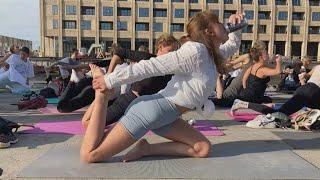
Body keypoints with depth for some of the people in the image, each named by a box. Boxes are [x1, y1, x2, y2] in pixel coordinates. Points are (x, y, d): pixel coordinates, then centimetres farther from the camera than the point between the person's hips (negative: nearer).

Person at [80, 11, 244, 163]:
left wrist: (235, 27, 14)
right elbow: (149, 66, -19)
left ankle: (146, 149, 0)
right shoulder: (195, 51, -17)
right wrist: (110, 81, -15)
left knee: (203, 149, 0)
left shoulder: (211, 53, 11)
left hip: (165, 116, 10)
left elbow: (232, 46, 33)